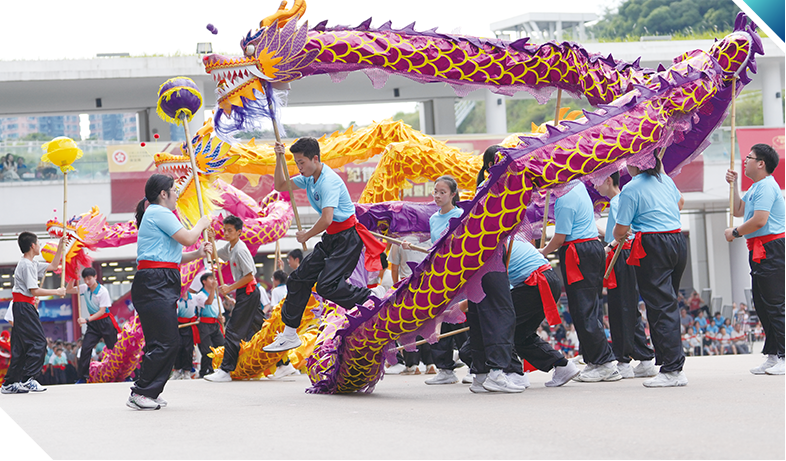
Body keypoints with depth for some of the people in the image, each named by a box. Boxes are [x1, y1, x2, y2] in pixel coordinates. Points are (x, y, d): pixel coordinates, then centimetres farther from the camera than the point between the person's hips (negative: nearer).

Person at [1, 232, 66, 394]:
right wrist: (57, 292, -11)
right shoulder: (27, 265, -14)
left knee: (20, 346, 8)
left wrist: (61, 246, 23)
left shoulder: (31, 264, 16)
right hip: (24, 307, -10)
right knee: (39, 342, -11)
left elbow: (53, 266, 28)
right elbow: (34, 291, -19)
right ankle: (27, 379, -13)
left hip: (20, 308, 10)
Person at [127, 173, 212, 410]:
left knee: (165, 342, 8)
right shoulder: (159, 213, -8)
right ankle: (140, 393, -13)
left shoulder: (157, 214, 26)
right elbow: (187, 238, -12)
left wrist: (197, 254, 12)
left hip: (161, 285, 11)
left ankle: (148, 392, 10)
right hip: (155, 284, -11)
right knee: (166, 342, -14)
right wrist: (202, 224, 6)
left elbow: (171, 256, 25)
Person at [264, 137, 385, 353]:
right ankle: (289, 335, 17)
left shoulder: (329, 181, -22)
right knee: (298, 279, 8)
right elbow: (281, 186, 19)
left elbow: (326, 219, -31)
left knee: (326, 285, -23)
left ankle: (372, 297, -6)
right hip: (331, 239, 10)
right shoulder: (309, 177, 8)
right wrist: (279, 160, 5)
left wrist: (306, 236, -14)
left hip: (348, 238, -10)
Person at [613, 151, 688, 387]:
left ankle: (672, 369, -10)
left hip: (653, 248, -7)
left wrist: (618, 237, 13)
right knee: (669, 304, 15)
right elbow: (679, 202, 33)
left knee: (660, 307, -6)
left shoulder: (631, 189, -10)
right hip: (678, 242, 7)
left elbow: (621, 229, -10)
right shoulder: (666, 180, 11)